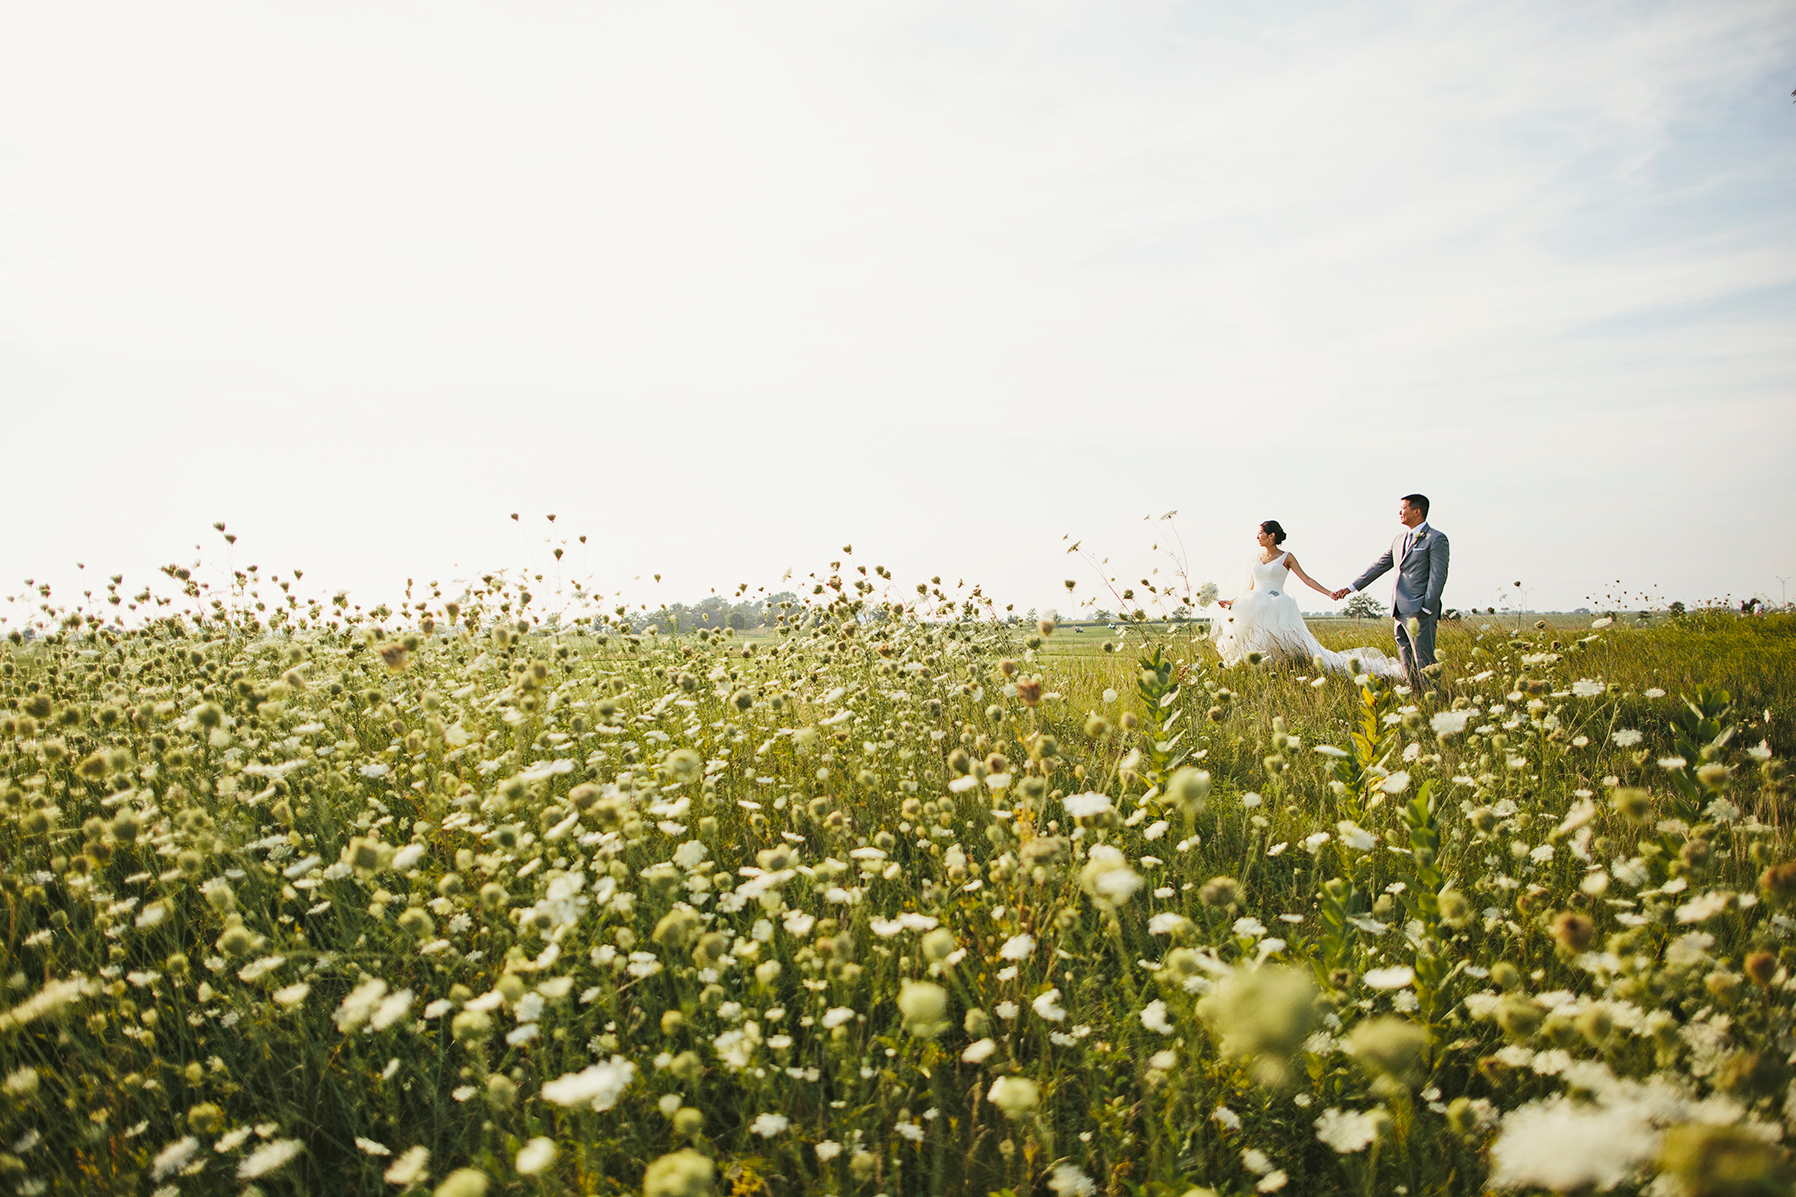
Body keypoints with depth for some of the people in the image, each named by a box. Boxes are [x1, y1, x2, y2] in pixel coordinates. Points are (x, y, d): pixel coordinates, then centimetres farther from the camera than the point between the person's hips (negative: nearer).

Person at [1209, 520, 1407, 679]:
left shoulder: (1286, 558, 2)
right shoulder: (1256, 557, 14)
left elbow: (1307, 579, -1)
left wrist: (1329, 593, -10)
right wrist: (1232, 601, 12)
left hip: (1277, 612, -4)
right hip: (1254, 610, 4)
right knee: (1252, 650, -3)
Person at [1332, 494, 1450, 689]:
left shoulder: (1436, 539, -5)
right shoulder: (1400, 539, 18)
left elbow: (1438, 576, -11)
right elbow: (1379, 566, 20)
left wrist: (1426, 608, -16)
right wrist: (1351, 588, 15)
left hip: (1419, 611, -8)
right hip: (1401, 611, 8)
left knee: (1424, 662, -9)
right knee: (1408, 665, 9)